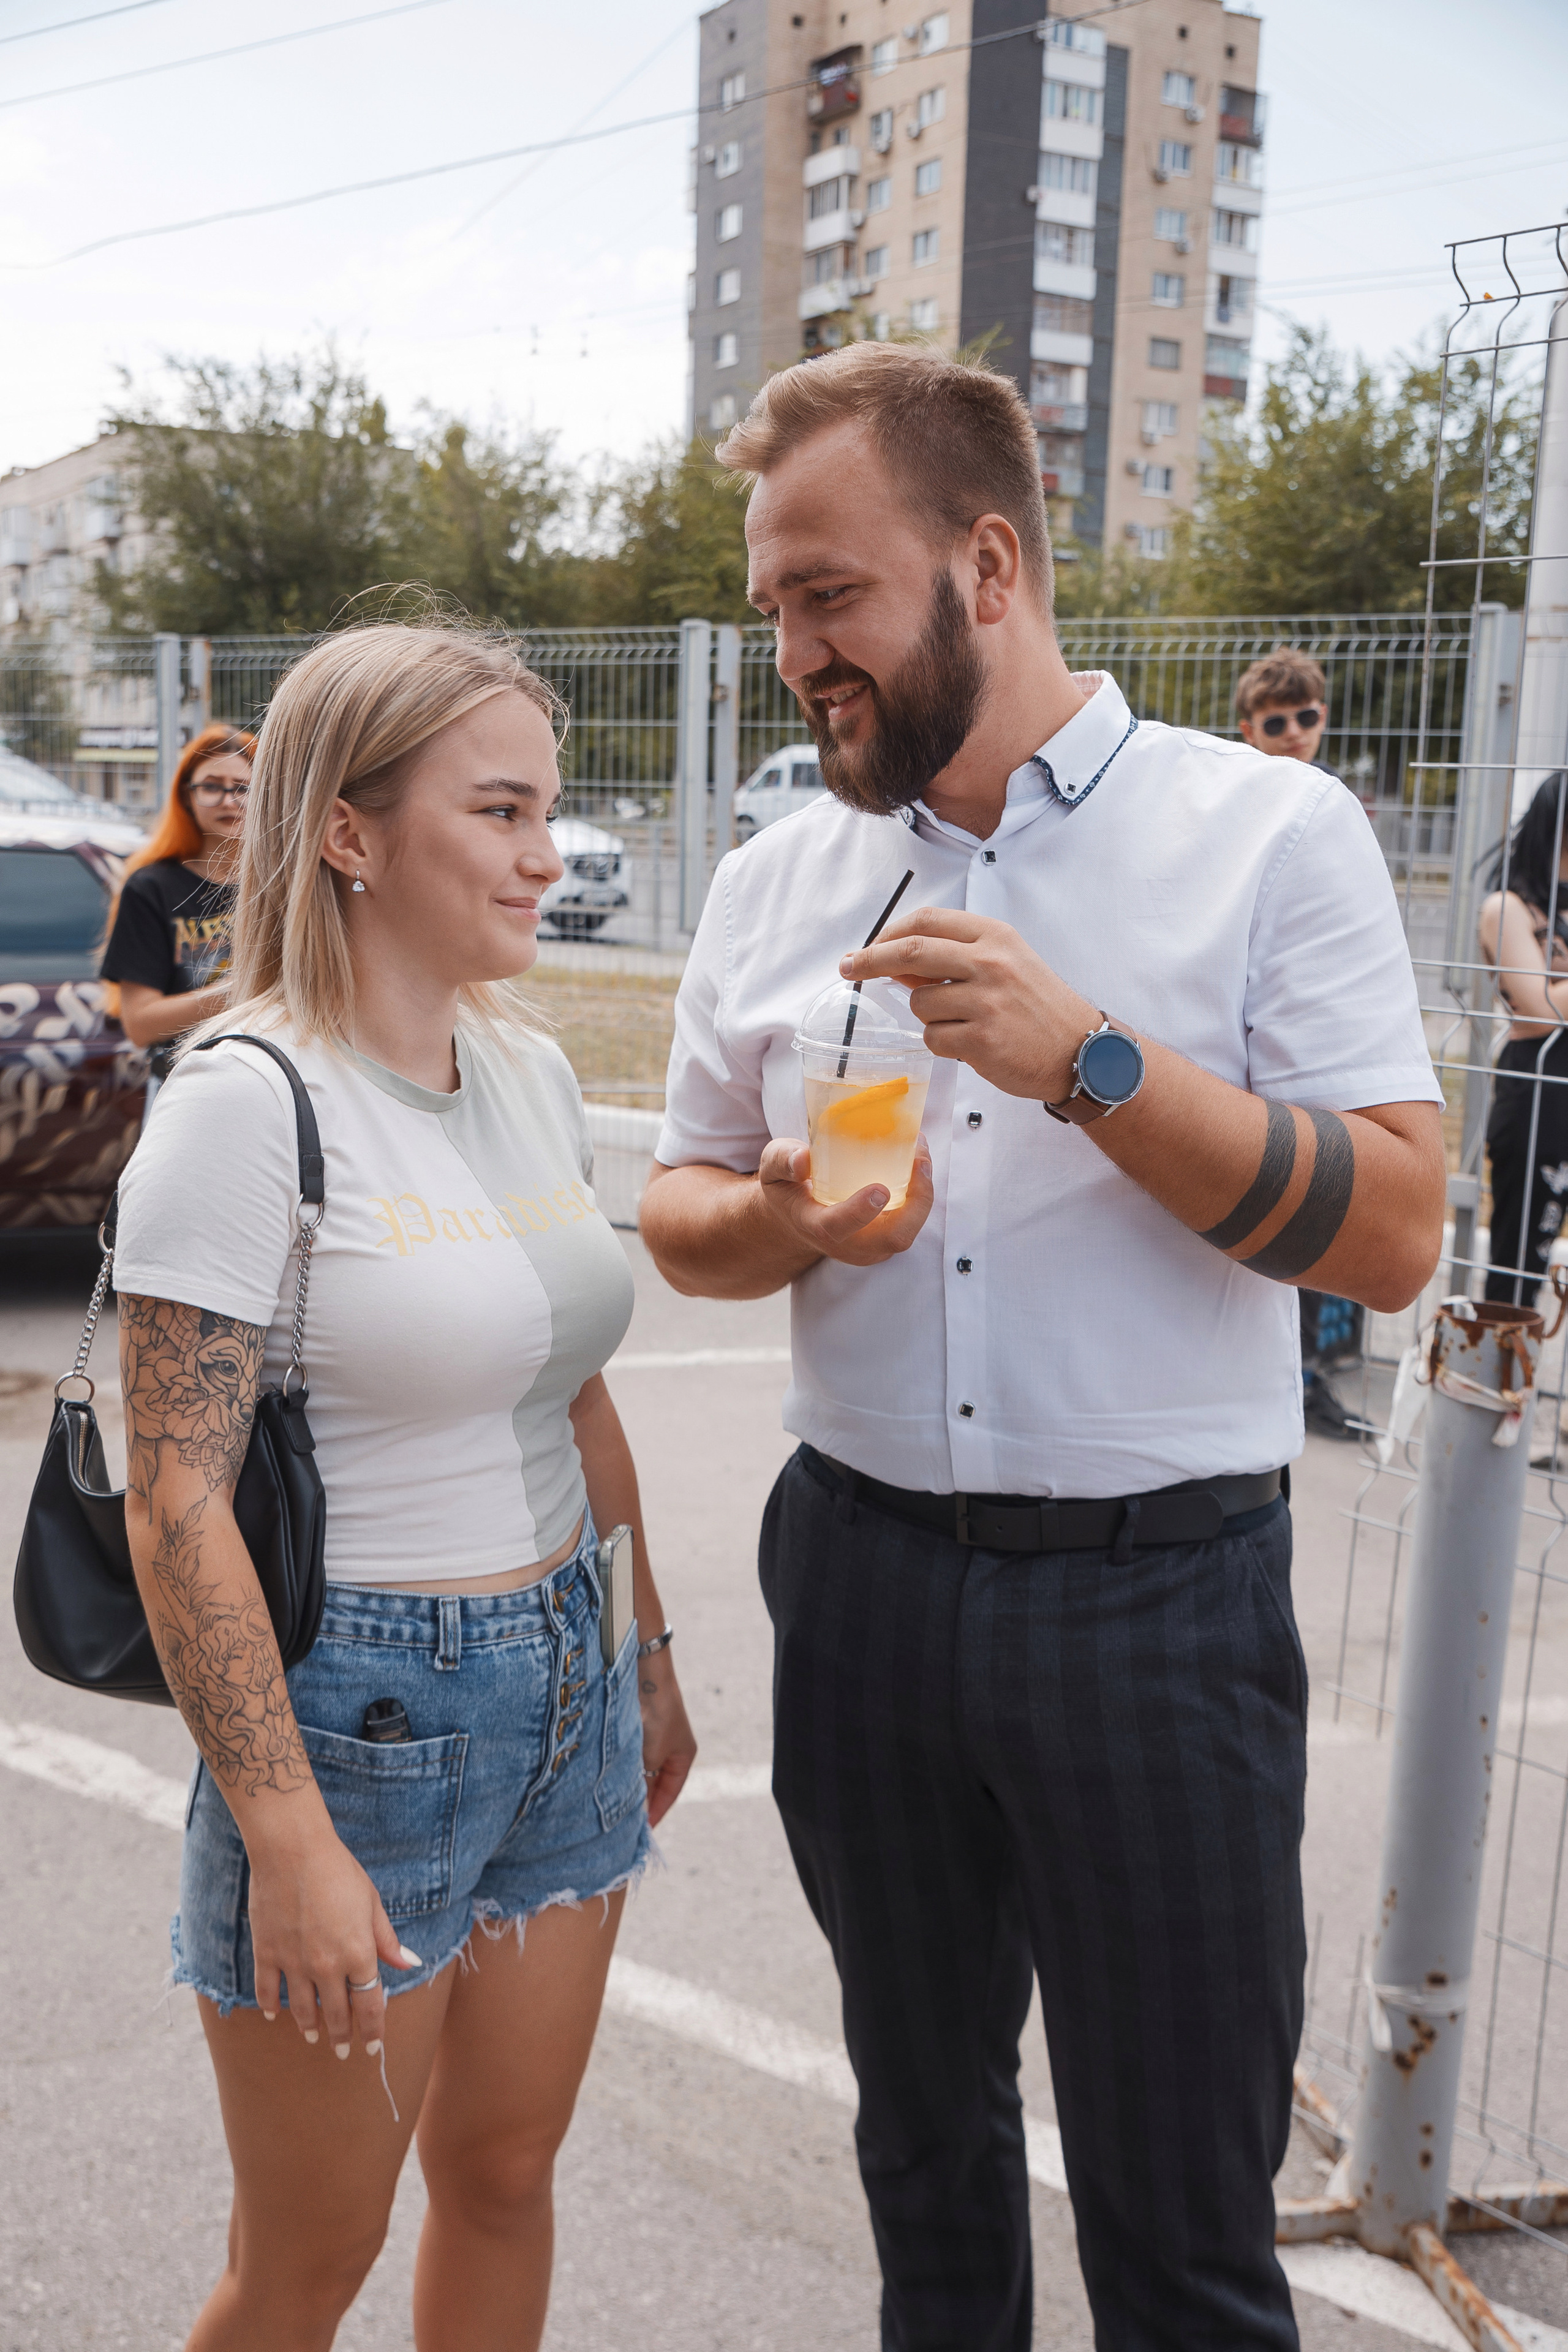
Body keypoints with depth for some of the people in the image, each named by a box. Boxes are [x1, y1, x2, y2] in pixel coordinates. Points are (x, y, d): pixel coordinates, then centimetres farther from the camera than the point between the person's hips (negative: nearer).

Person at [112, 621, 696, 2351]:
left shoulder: (530, 1069, 4)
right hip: (359, 1716, -6)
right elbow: (176, 1505, -19)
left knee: (504, 2177, 20)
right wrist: (289, 1844, -20)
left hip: (564, 1692, 7)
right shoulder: (249, 1102, -18)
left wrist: (648, 1657, 17)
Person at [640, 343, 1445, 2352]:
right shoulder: (775, 881, 6)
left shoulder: (1270, 835, -7)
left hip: (1159, 1596, -4)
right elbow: (679, 1203, 12)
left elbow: (1392, 1238, -13)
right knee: (923, 2124, 22)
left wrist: (1091, 1061, -24)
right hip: (862, 1567, 4)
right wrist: (778, 1226, -11)